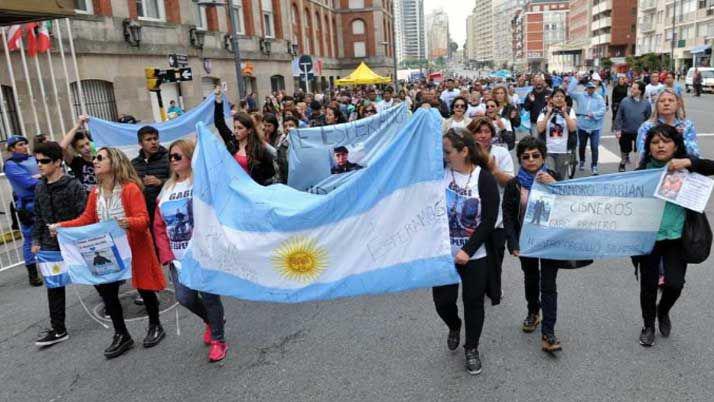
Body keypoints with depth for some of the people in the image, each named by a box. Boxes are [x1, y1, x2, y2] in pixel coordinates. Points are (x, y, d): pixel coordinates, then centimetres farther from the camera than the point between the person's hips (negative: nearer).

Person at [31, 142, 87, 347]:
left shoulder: (74, 185, -13)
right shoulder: (39, 188, 7)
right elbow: (39, 217, 15)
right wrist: (36, 240, 9)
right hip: (51, 244, 6)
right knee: (54, 286, 5)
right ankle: (57, 329, 13)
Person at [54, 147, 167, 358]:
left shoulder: (130, 188, -17)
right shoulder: (95, 192, 3)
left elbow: (143, 219, -23)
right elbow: (87, 219, 9)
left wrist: (128, 222, -43)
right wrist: (61, 225, -1)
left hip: (135, 247, -6)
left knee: (144, 288, 7)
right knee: (107, 291, 6)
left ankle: (155, 327, 30)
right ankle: (121, 335, 23)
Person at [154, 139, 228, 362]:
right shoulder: (166, 189, 12)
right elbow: (159, 226, 10)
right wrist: (167, 255, 1)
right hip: (178, 258, 5)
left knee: (208, 295, -1)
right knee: (184, 298, 3)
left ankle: (218, 340, 19)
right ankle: (211, 321, 34)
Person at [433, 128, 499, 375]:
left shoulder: (485, 179, -12)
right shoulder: (440, 172, -4)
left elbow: (489, 220, -13)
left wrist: (468, 250, -17)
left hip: (475, 254, -2)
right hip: (443, 252, 2)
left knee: (473, 302, 10)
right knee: (443, 300, 8)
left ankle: (472, 349, 34)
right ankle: (454, 327, 44)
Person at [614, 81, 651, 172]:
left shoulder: (646, 104, -6)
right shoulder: (625, 101, -9)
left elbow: (648, 119, 4)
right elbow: (619, 117, -6)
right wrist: (618, 129, -12)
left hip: (640, 133, 0)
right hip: (625, 132, 0)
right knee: (625, 150, 16)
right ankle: (623, 164, 38)